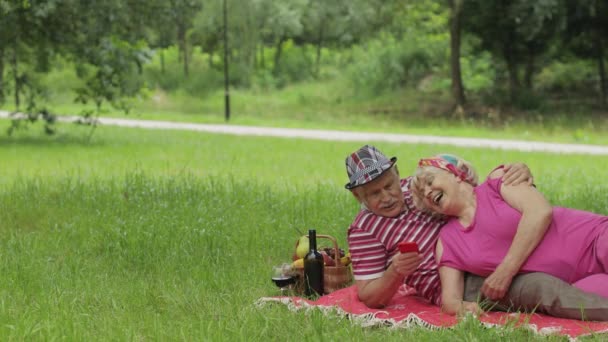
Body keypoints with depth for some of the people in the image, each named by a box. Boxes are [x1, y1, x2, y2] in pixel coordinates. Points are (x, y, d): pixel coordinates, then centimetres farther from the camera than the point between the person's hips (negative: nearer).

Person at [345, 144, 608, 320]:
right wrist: (394, 272, -25)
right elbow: (369, 297, -3)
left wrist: (517, 172, -9)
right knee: (542, 287, -31)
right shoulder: (364, 230, -2)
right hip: (460, 284, -8)